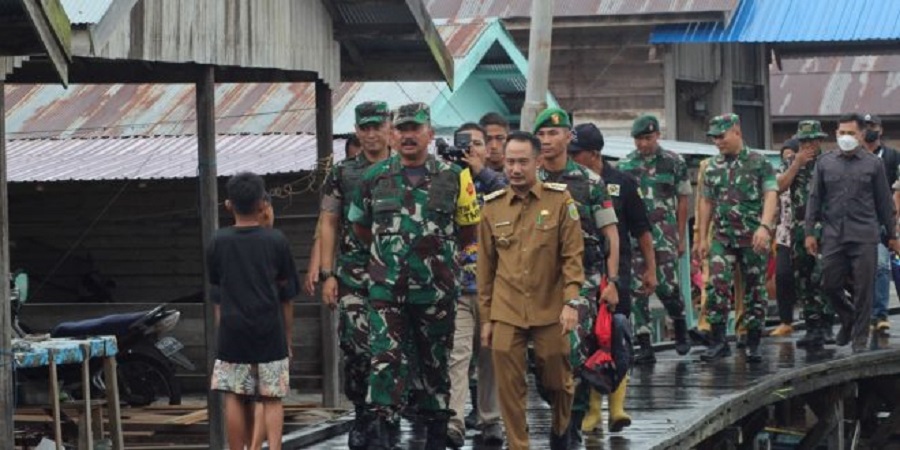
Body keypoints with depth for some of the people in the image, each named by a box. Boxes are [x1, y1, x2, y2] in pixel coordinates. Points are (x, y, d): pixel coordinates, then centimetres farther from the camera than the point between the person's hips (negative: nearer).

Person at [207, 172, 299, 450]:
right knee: (272, 399, 3)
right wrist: (287, 337, 13)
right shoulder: (277, 241, 0)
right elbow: (286, 295, 5)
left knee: (235, 398, 4)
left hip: (232, 331, 0)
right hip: (270, 331, 0)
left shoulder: (218, 243, 2)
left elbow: (217, 296, 8)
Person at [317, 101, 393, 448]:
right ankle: (361, 414, 8)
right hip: (354, 273, 0)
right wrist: (327, 274, 0)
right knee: (356, 345, -7)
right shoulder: (342, 174, 7)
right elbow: (329, 225, 7)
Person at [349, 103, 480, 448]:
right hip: (386, 288, 0)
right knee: (386, 357, -12)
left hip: (436, 290, 0)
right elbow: (360, 226, 19)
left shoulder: (453, 177, 1)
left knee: (436, 361, 10)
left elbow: (468, 231, 13)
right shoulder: (374, 178, 4)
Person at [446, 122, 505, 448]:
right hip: (455, 285, -2)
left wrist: (480, 171, -16)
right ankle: (453, 423, -20)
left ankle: (490, 420, 19)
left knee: (490, 356, 9)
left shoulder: (495, 182, 9)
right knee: (456, 355, -13)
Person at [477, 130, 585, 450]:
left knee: (558, 381, 10)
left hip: (550, 312, -1)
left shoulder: (560, 200, -3)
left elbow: (572, 255, -4)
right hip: (506, 314, 1)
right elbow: (485, 267, 9)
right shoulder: (492, 207, 4)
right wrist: (486, 318, 9)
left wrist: (572, 301, -14)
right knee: (509, 388, -1)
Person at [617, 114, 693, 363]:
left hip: (663, 233, -2)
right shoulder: (624, 165, 10)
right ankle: (645, 346, 3)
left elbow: (683, 200, 7)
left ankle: (680, 330, 19)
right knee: (638, 290, -1)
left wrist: (681, 237, 3)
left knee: (666, 285, -8)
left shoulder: (674, 162, 5)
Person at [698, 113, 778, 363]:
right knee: (716, 285, -14)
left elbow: (771, 195, -12)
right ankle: (718, 341, -10)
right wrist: (703, 238, 12)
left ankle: (753, 345, 14)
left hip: (754, 238, -3)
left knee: (755, 290, 4)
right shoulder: (713, 167, 11)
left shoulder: (759, 163, -3)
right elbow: (706, 202, 16)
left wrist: (765, 226, -26)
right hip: (723, 237, 3)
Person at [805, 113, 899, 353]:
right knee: (830, 286, 3)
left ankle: (860, 339, 10)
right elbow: (815, 198, 9)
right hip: (833, 235, 2)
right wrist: (810, 232, 3)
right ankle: (848, 317, 31)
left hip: (864, 236, -2)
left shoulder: (873, 164, 5)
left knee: (863, 289, 0)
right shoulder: (825, 162, 8)